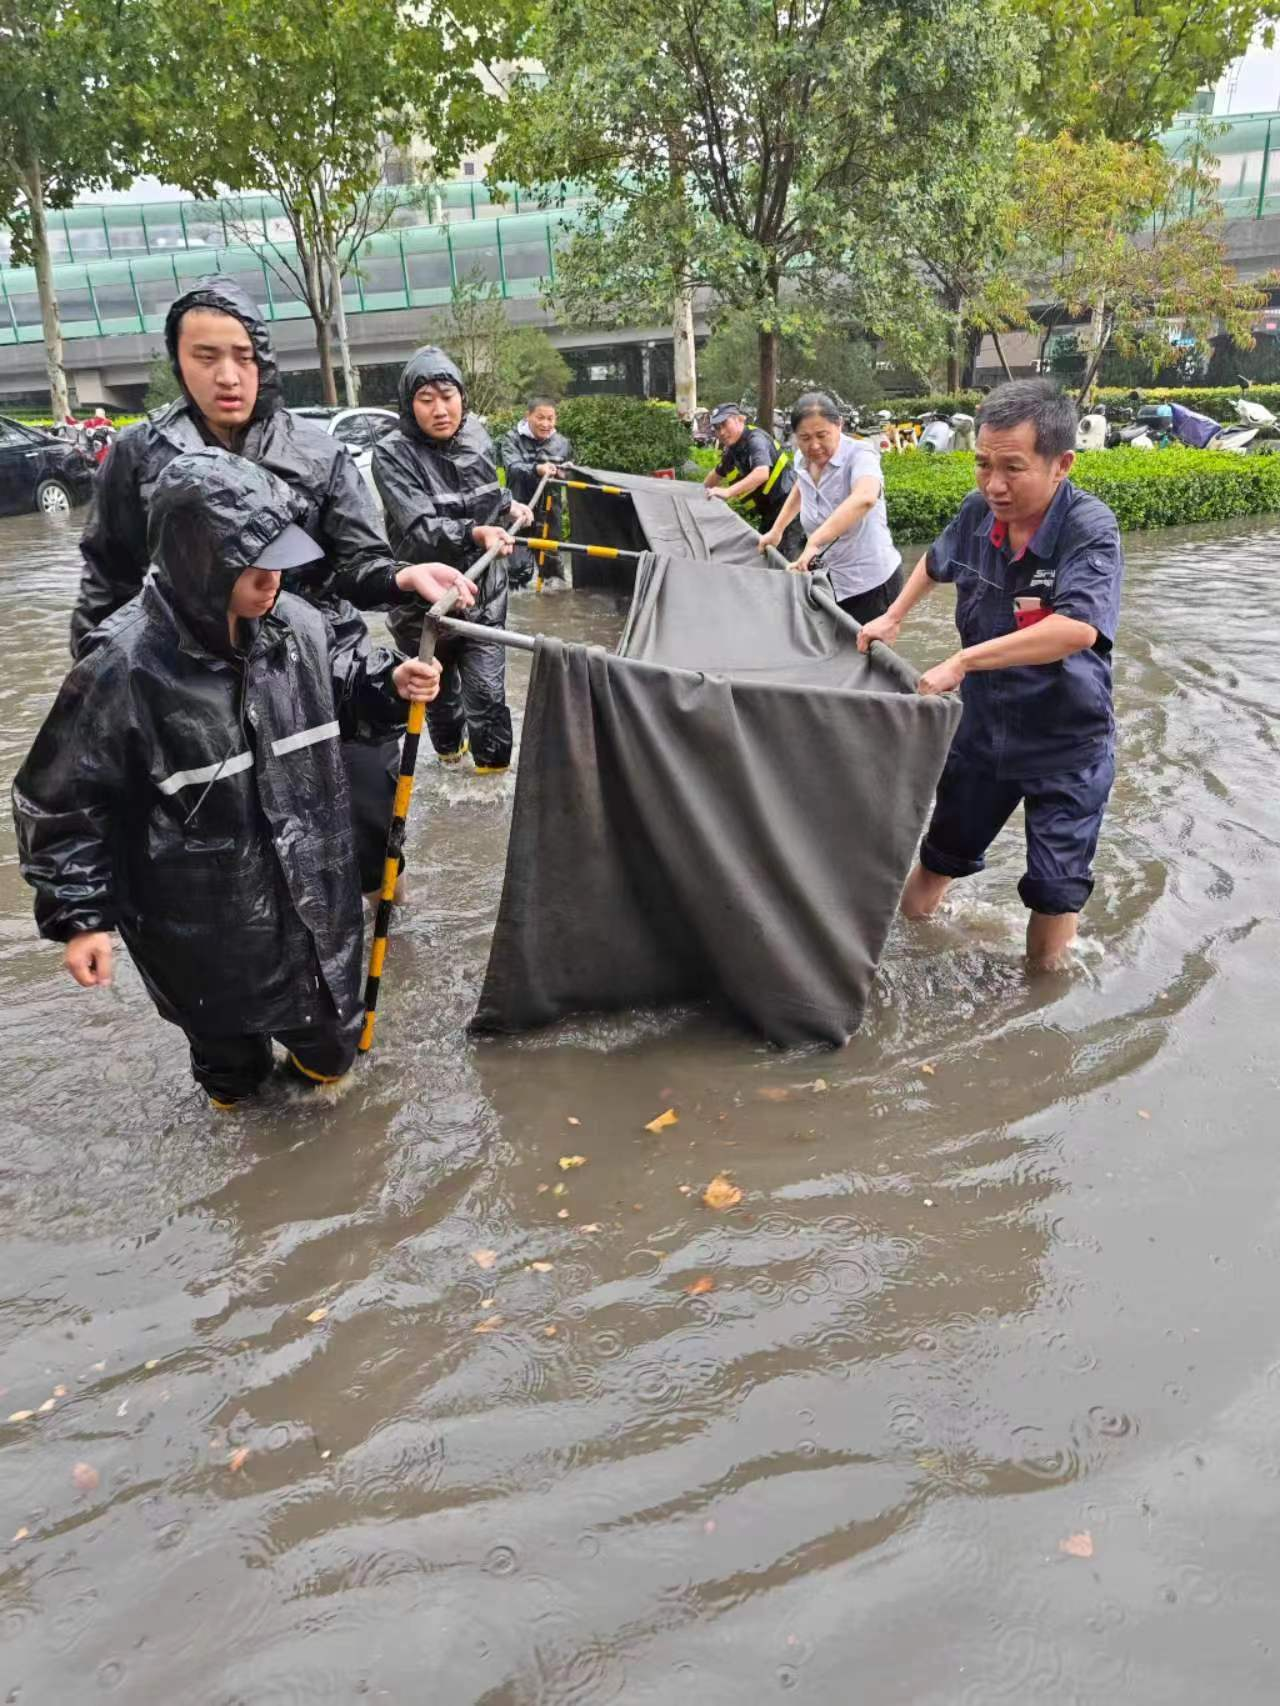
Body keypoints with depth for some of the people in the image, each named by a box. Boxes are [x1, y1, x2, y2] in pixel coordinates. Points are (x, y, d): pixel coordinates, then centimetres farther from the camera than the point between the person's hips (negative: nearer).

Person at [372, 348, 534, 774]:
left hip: (483, 592, 2)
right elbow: (420, 526, -29)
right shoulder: (392, 454, -16)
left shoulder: (479, 440, -1)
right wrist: (475, 533, -42)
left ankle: (494, 763, 18)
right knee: (438, 686, 17)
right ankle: (449, 744, 44)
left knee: (487, 688, -2)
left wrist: (509, 505, 6)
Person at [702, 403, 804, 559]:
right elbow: (717, 474, 32)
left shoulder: (755, 439, -17)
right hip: (770, 512, 10)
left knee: (786, 560, -19)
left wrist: (728, 492, -39)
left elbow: (762, 473, -35)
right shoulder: (731, 450, 11)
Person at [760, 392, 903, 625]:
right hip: (832, 580, 6)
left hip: (871, 583, -6)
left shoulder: (859, 454, -18)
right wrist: (776, 531, 22)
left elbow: (864, 498, -40)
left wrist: (813, 543, -49)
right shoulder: (803, 462, 3)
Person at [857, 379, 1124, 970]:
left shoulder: (1090, 529, -25)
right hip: (983, 727, 5)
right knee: (941, 853, 20)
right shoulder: (978, 511, -10)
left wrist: (963, 661, -39)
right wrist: (892, 618, 5)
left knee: (1055, 892, 5)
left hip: (1067, 745, -5)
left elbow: (1077, 629, -43)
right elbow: (936, 562, 15)